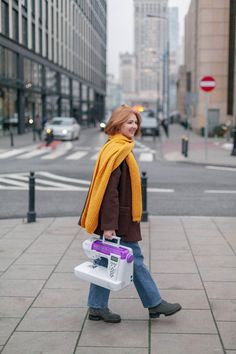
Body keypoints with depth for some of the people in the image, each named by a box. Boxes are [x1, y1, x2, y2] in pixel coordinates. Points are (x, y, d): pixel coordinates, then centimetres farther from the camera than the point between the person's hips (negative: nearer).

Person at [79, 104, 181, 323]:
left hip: (121, 218, 10)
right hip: (118, 220, -10)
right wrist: (109, 225, -26)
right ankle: (154, 304, 15)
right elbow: (109, 190, -23)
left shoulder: (120, 148, 13)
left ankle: (97, 308, 20)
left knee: (106, 262, 12)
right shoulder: (116, 150, -18)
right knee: (134, 261, 2)